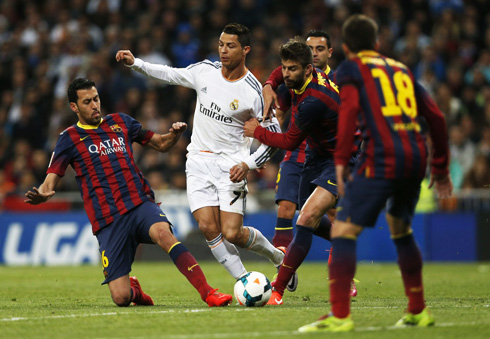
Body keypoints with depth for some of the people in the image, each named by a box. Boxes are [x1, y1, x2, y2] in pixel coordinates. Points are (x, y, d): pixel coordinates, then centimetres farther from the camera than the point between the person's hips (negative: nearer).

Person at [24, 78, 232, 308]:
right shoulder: (69, 138, 7)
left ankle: (208, 293, -35)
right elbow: (51, 181, -1)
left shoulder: (120, 123, 17)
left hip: (141, 204, 2)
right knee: (121, 298, -12)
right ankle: (133, 289, 27)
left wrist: (175, 134, 1)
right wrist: (41, 195, -25)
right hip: (108, 220, -2)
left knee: (163, 233, -35)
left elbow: (161, 144, 24)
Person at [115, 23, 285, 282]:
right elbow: (170, 74, 18)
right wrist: (135, 63, 10)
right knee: (208, 226, -13)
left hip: (231, 165, -4)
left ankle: (278, 257, 17)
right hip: (199, 161, 4)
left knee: (231, 233, -12)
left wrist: (248, 164, -17)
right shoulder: (205, 71, 2)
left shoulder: (253, 92, -11)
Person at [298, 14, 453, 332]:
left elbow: (350, 108, -9)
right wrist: (440, 166, 31)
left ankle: (340, 315, -15)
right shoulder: (401, 69, 25)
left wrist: (341, 160, -9)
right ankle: (418, 312, 25)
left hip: (382, 158, -6)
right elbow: (436, 117, 22)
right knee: (401, 230, 25)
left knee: (344, 231, -5)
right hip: (417, 156, 6)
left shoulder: (350, 68, 10)